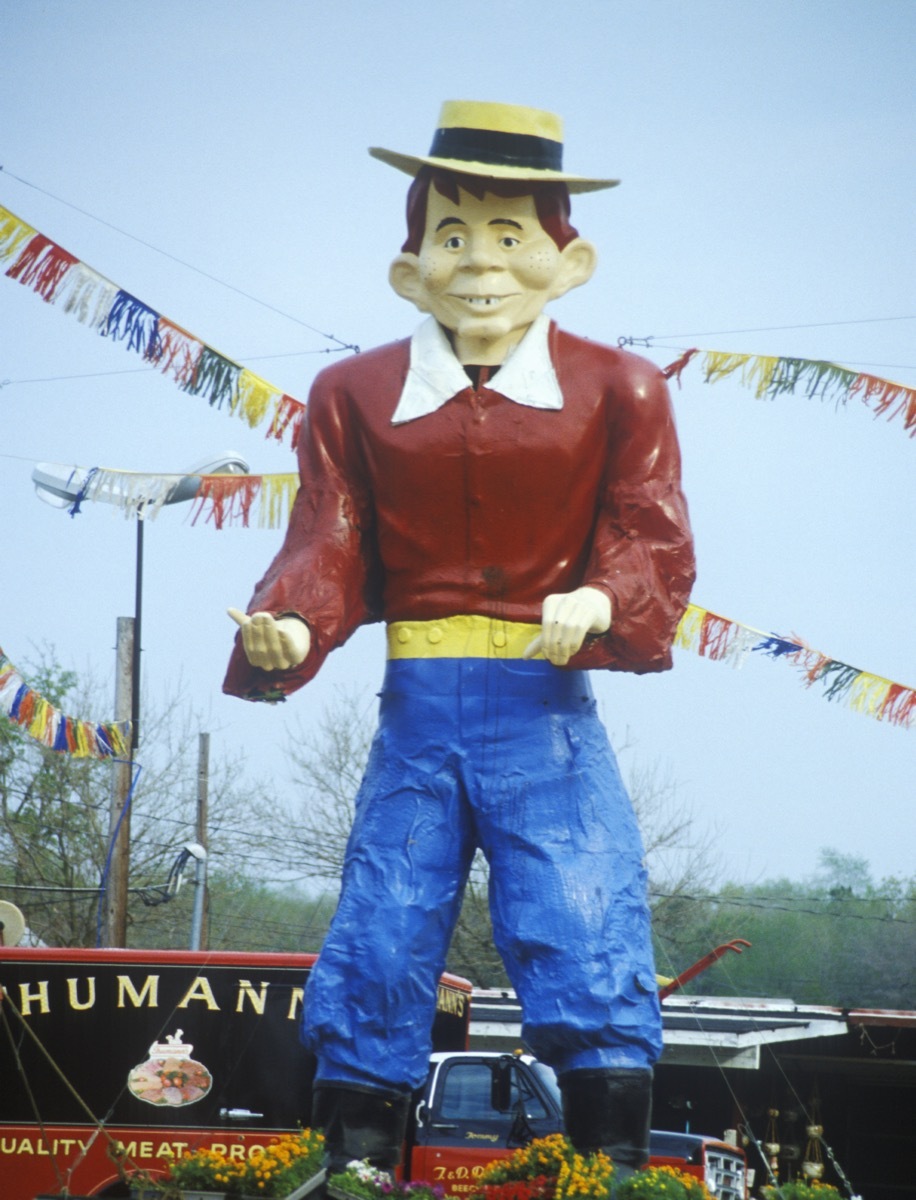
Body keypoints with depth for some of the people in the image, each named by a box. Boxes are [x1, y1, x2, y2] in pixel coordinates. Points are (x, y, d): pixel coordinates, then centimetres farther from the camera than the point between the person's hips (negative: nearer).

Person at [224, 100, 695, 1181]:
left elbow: (652, 542, -2)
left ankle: (615, 1171, -2)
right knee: (377, 941, 1)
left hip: (548, 708, -1)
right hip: (416, 707, 2)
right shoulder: (356, 396, 7)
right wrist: (287, 628, -21)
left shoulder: (616, 391, 3)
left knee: (587, 940, -8)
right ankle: (353, 1169, 10)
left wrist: (599, 602, -25)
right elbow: (327, 547, 2)